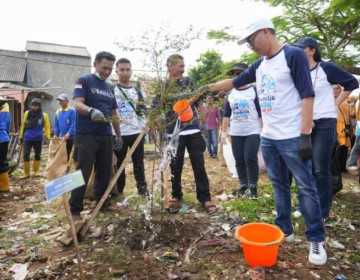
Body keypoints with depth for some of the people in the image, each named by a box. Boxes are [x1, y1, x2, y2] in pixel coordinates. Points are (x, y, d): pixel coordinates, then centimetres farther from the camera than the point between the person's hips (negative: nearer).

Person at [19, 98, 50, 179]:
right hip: (27, 138, 1)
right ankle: (26, 173, 7)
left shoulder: (44, 115, -3)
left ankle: (36, 171, 26)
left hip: (38, 139, -1)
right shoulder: (27, 113, 2)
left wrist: (48, 137, -2)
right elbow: (23, 125, 9)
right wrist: (21, 136, 11)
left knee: (37, 155, 11)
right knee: (26, 155, -3)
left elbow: (47, 127, 2)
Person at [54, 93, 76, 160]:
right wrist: (55, 135, 6)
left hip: (71, 138, -6)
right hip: (62, 138, 6)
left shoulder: (72, 111, -10)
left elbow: (73, 124, -16)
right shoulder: (58, 112, 10)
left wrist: (68, 134, -24)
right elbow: (56, 126, 14)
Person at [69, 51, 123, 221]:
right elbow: (77, 104, -18)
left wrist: (118, 135, 18)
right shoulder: (84, 81, -3)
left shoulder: (109, 88, 17)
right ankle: (75, 210, 5)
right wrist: (91, 110, -40)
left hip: (106, 136, 6)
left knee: (104, 172, 11)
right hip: (86, 135, -6)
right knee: (83, 173, -5)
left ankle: (102, 201, 27)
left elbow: (114, 114, 21)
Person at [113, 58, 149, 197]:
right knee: (119, 163, 6)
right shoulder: (111, 90, 0)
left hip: (137, 133, 3)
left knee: (139, 162, 10)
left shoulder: (137, 91, 13)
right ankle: (119, 191, 18)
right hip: (119, 134, -3)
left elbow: (143, 111, 14)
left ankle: (142, 188, 21)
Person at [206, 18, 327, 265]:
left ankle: (316, 240, 14)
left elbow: (307, 95, -12)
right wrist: (207, 89, 26)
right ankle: (284, 230, 27)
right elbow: (234, 82, 25)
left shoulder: (293, 55, -7)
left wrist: (305, 135, -17)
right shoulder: (259, 65, 13)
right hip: (268, 138, 7)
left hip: (292, 138, -7)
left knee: (306, 187, 2)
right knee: (280, 186, 14)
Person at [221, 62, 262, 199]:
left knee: (250, 159, -8)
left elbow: (261, 112, -3)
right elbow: (226, 114, 14)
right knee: (239, 161, 7)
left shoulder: (254, 90, -1)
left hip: (253, 132, -4)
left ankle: (253, 186, 7)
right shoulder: (230, 94, 12)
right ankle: (243, 185, 20)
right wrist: (223, 132, 10)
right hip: (236, 133, 4)